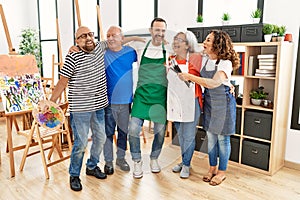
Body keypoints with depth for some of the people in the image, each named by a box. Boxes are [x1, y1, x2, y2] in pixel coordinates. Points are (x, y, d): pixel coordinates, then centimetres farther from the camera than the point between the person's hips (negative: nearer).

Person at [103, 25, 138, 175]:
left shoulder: (130, 52, 2)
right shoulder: (102, 52, -3)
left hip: (125, 100, 2)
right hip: (108, 101, -2)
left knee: (124, 131, 14)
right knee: (108, 132, 7)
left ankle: (121, 158, 32)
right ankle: (108, 161, 24)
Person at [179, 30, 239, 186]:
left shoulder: (225, 63, -18)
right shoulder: (204, 60, 3)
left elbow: (214, 83, -30)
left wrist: (190, 77, -29)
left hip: (223, 102, -6)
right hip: (208, 102, 6)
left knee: (222, 138, 6)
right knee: (210, 136, 14)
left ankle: (222, 172, 22)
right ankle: (212, 168, 30)